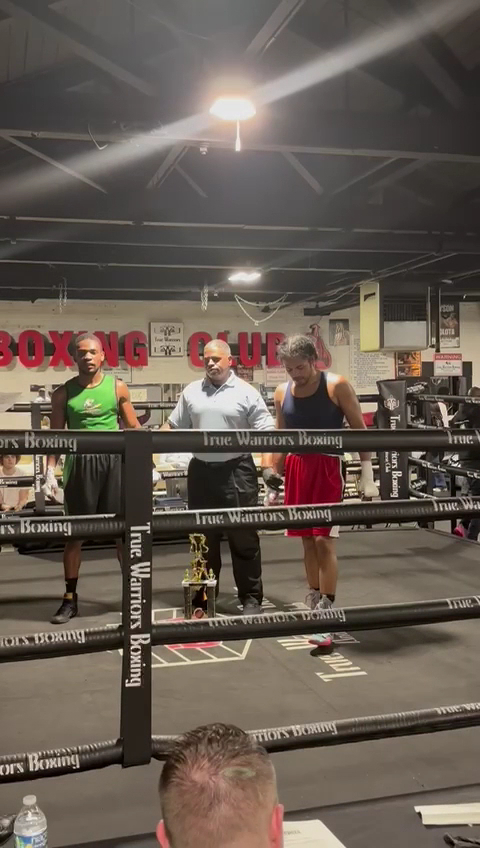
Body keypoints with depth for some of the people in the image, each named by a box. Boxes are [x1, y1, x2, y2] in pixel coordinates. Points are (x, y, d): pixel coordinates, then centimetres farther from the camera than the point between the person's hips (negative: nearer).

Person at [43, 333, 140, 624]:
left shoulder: (118, 387, 4)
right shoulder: (64, 392, 3)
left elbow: (134, 429, 8)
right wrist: (50, 471, -5)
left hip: (114, 460, 0)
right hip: (80, 463, 0)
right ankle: (70, 599, 17)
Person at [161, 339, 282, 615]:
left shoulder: (246, 393, -3)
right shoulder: (191, 392, 9)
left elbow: (266, 433, -6)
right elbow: (173, 426, 14)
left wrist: (269, 468, -15)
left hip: (237, 471, -4)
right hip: (202, 471, 4)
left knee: (244, 538, 3)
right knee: (203, 538, 12)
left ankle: (251, 598, 14)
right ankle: (202, 599, 24)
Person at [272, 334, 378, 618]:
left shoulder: (337, 386, -8)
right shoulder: (282, 393, 5)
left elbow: (359, 429, -5)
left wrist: (367, 475, -9)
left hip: (328, 467, -4)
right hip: (297, 468, 5)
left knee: (324, 540, -7)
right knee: (308, 539, 11)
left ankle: (326, 606, 3)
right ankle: (313, 601, 23)